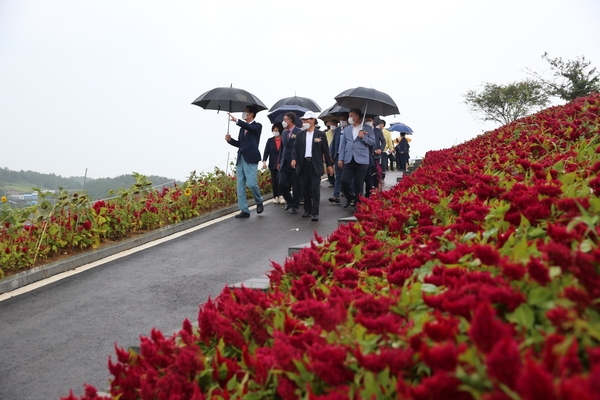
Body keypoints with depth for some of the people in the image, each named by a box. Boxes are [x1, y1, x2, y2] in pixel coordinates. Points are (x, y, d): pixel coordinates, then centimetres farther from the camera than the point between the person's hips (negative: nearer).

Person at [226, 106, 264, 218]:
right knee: (240, 186, 3)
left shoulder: (257, 126, 0)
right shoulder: (242, 128, 21)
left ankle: (259, 202, 11)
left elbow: (250, 128, -23)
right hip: (240, 159, 7)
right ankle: (244, 210, 6)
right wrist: (230, 139, 4)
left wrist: (236, 120, -31)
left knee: (251, 183, -16)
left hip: (251, 159, -7)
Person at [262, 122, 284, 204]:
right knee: (274, 180, 5)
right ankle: (276, 197, 10)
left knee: (280, 179, -14)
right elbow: (266, 151, 2)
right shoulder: (270, 140, 7)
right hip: (273, 164, 3)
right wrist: (264, 161, -13)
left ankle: (281, 196, -9)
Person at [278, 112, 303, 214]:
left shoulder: (299, 132, -9)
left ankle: (295, 206, 15)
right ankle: (289, 201, 24)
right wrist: (279, 161, 16)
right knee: (282, 184, 1)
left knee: (296, 186, 2)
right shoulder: (284, 132, 13)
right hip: (284, 163, 6)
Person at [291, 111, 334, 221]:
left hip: (315, 165, -4)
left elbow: (325, 150, 2)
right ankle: (308, 210, 22)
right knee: (305, 189, 10)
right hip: (303, 165, 4)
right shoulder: (300, 135, 9)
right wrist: (294, 159, -13)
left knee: (315, 189, -7)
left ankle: (315, 213, -7)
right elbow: (295, 148, 5)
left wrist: (329, 164, 2)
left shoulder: (320, 134, 1)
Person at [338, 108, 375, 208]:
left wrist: (363, 137, -13)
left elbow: (373, 142, 2)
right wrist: (341, 159, 4)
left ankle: (357, 203, 14)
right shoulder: (346, 129, 14)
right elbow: (342, 144, 11)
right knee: (344, 181, -3)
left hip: (361, 160, -3)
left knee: (358, 184, 1)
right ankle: (350, 197, 24)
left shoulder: (368, 128, 4)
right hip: (349, 160, 3)